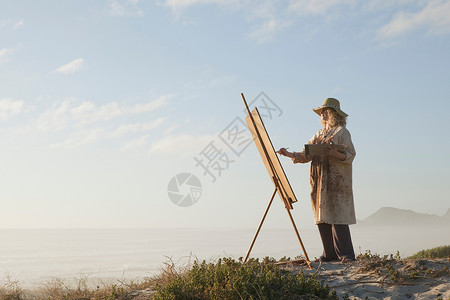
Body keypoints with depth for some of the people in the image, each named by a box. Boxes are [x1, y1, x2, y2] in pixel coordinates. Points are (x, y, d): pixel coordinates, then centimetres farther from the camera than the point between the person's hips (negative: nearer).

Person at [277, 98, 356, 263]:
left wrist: (335, 154, -25)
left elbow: (350, 155, -8)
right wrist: (289, 154, 2)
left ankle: (346, 254, -5)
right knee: (322, 217, 4)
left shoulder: (342, 132, 0)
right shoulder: (319, 134, 20)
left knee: (336, 217, -11)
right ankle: (330, 254, 10)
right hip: (319, 182, 7)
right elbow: (306, 155, 16)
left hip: (336, 182, -7)